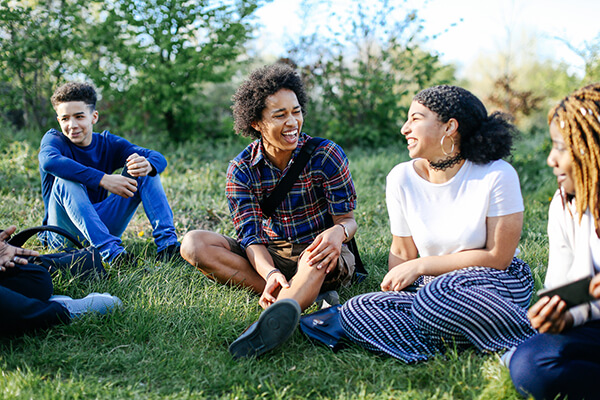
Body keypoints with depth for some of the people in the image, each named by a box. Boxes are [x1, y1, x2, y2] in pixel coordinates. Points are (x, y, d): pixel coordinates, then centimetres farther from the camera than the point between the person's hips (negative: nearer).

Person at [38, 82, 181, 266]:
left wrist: (147, 165, -36)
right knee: (65, 180, -32)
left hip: (101, 225, 4)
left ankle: (167, 244, -24)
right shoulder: (54, 139, -7)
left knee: (146, 173, -7)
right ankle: (110, 250, -47)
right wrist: (103, 180, -40)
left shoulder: (108, 143, 3)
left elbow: (159, 158, -10)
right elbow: (48, 161, -34)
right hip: (63, 233, -3)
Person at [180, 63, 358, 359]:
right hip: (269, 257, 3)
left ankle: (275, 318, -70)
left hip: (321, 262, -3)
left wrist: (339, 231, -36)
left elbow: (347, 218, -8)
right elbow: (252, 236, -14)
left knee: (318, 255, -40)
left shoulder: (326, 155, -10)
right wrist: (270, 273, -37)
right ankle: (300, 297, -31)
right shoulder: (241, 170, -6)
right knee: (194, 244, -19)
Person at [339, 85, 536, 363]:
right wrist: (392, 287, -12)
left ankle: (530, 345, -19)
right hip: (430, 286, 5)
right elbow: (402, 253, 9)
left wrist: (421, 266, -12)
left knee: (435, 296, -38)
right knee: (354, 310, -20)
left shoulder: (497, 175, -11)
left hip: (497, 284, -4)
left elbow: (498, 257, -10)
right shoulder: (402, 178, 1)